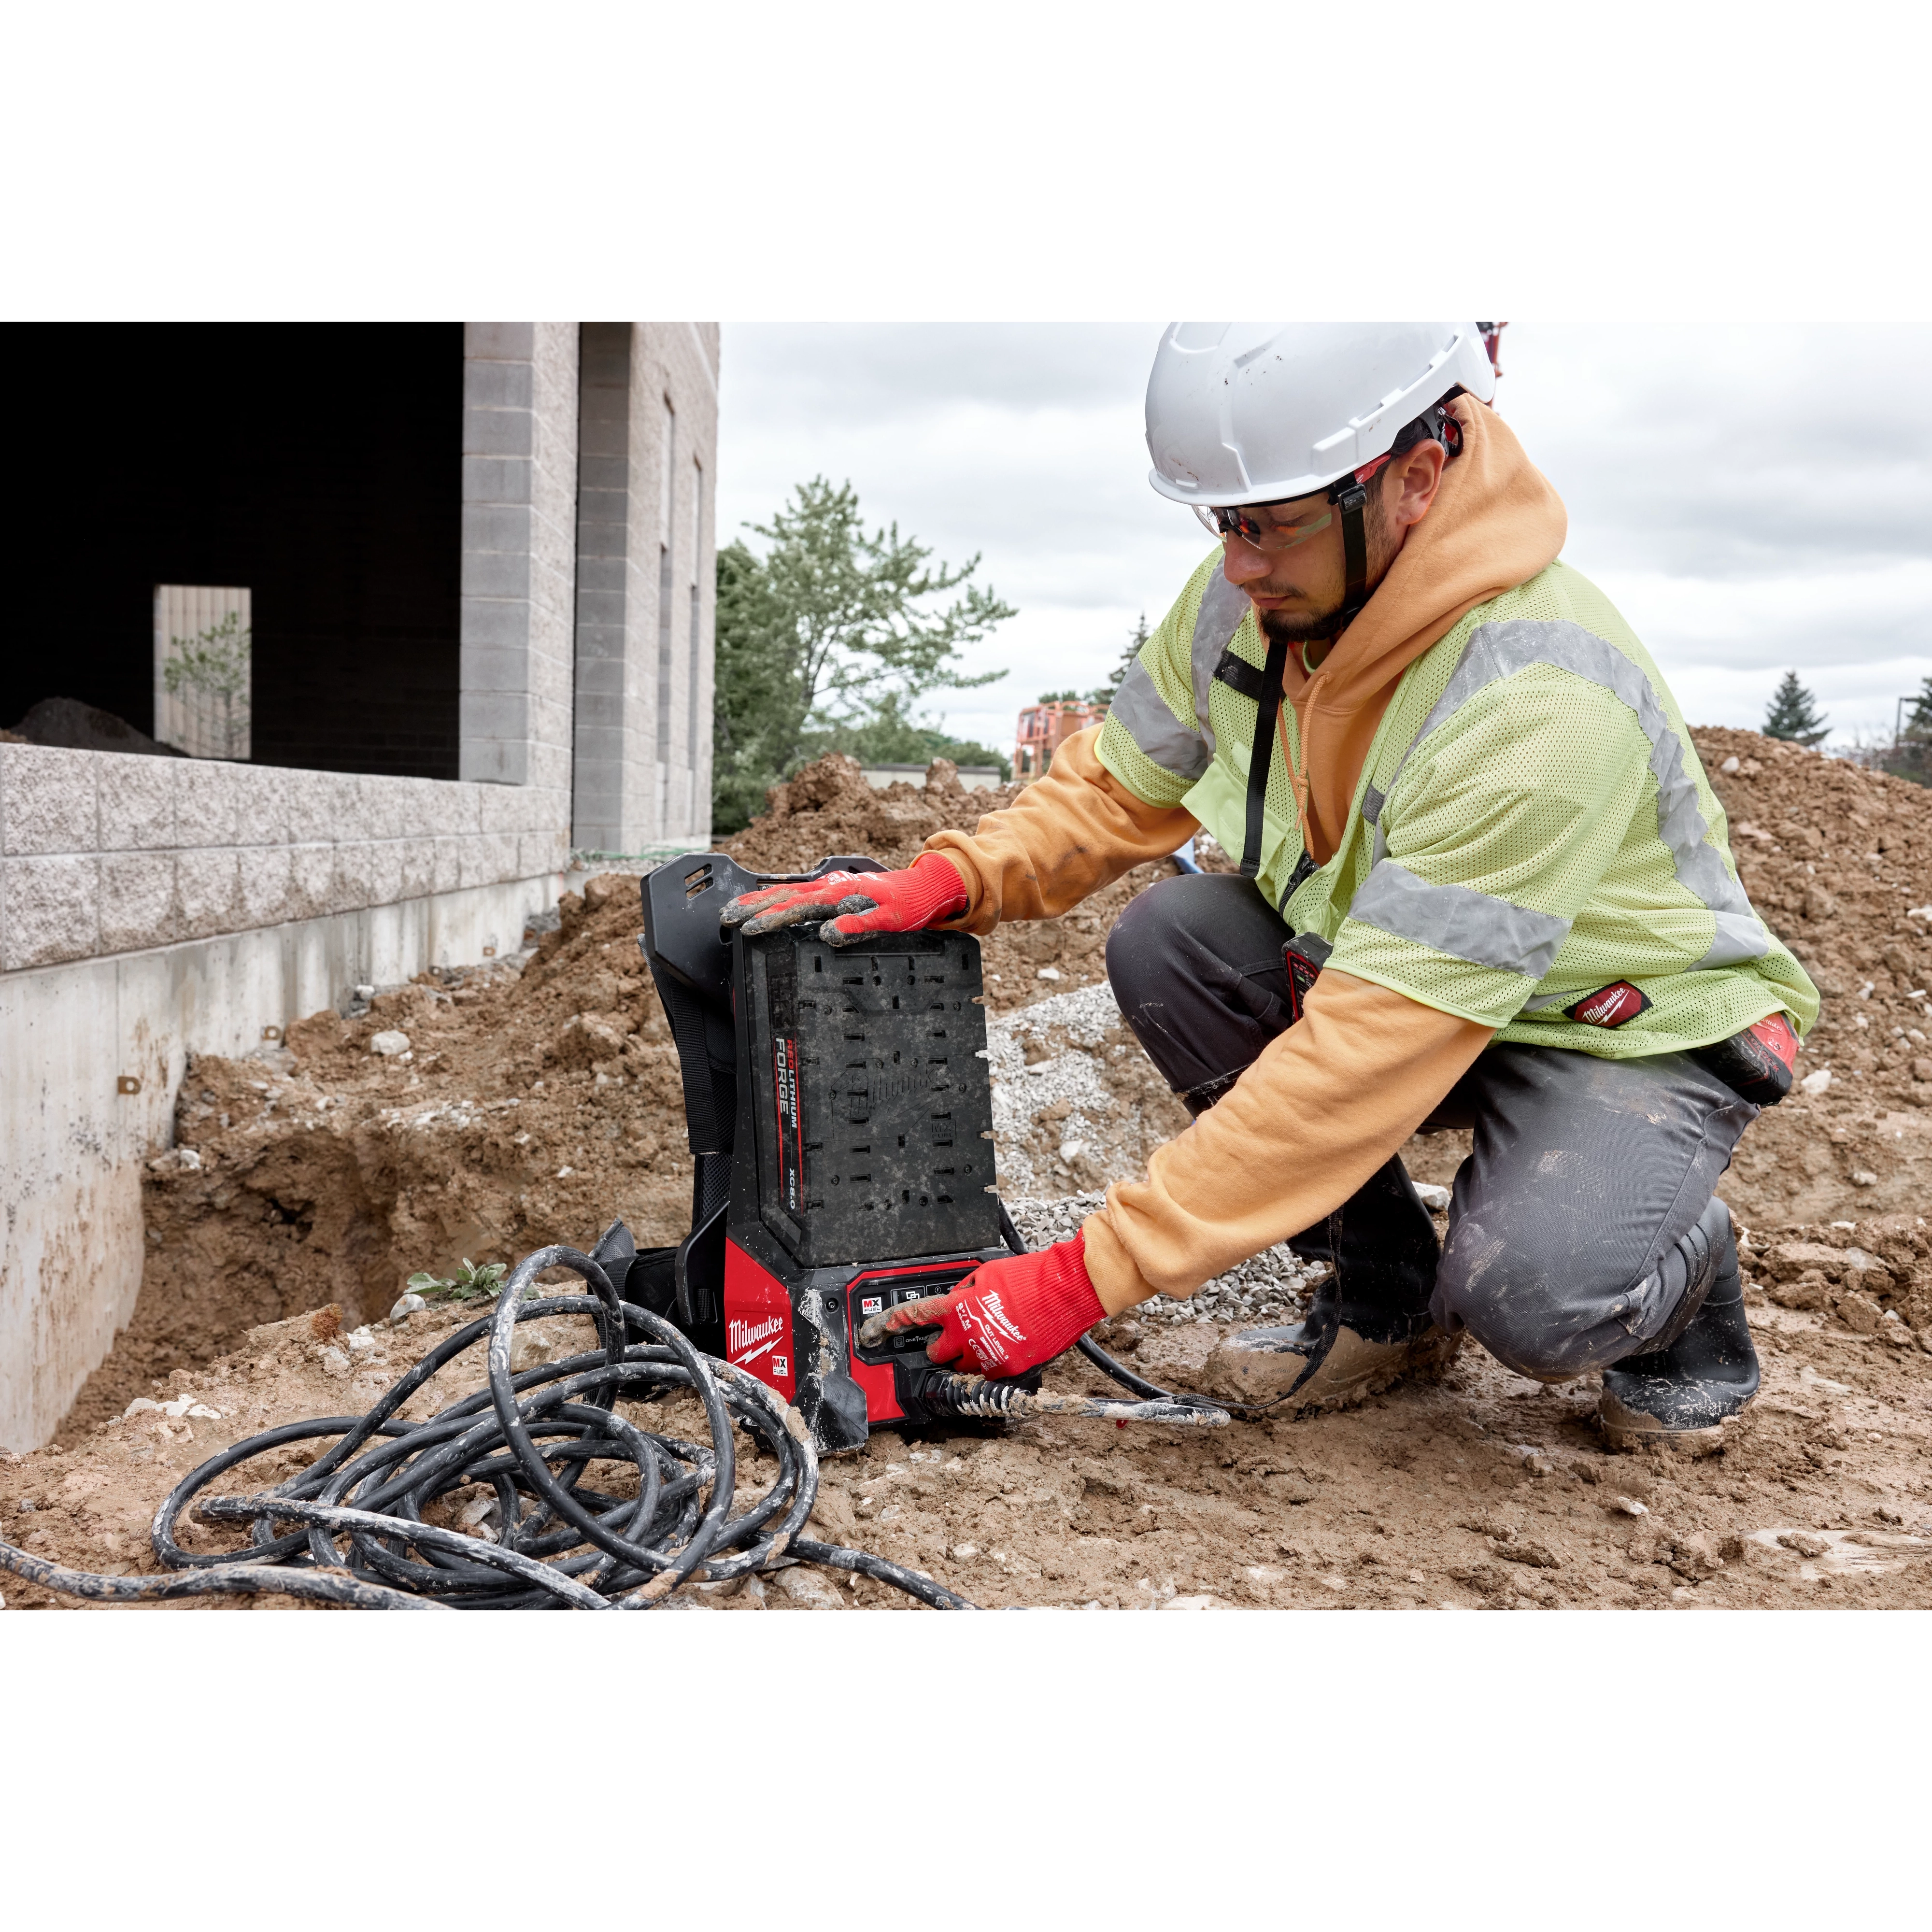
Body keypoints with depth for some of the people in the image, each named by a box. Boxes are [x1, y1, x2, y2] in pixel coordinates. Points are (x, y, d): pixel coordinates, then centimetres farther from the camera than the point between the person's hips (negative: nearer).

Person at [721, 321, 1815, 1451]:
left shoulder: (1537, 702, -36)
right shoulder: (1245, 598, -13)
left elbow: (1367, 1057, -38)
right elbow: (1114, 788, 2)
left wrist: (1089, 1276, -36)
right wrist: (946, 880, -19)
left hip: (1638, 1031, -7)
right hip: (1410, 980, 7)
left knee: (1532, 1296, -35)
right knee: (1167, 941, -18)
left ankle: (1681, 1264, 5)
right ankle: (1389, 1290, 1)